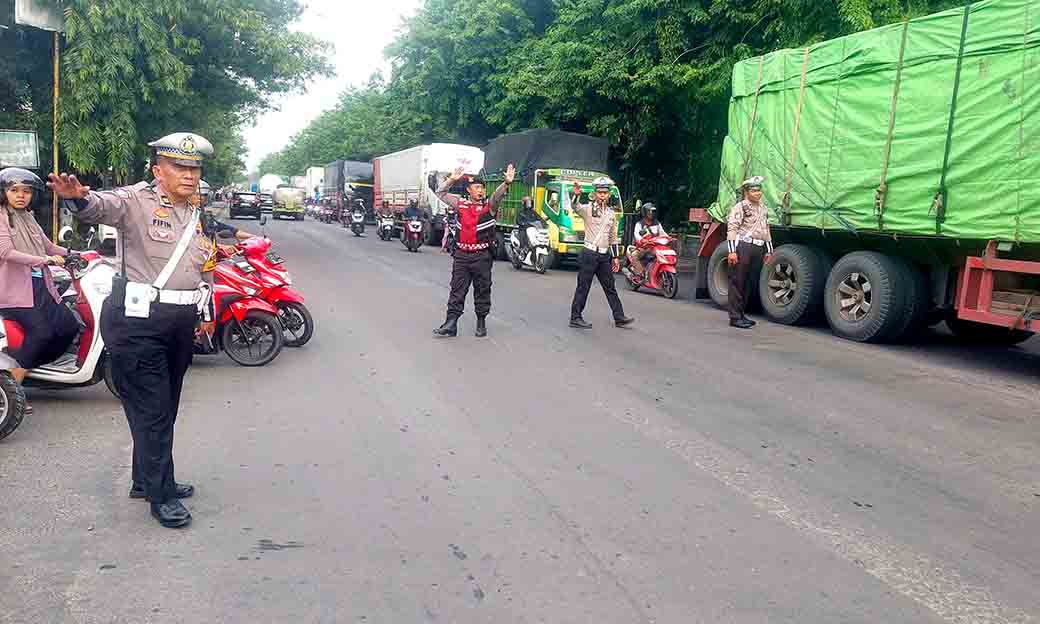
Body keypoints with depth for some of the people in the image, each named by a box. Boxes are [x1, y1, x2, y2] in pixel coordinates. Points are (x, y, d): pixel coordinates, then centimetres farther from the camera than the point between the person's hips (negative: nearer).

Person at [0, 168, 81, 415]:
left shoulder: (29, 219, 20)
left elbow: (48, 246, 25)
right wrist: (44, 260, -20)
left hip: (40, 286, 8)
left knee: (69, 326, -3)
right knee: (41, 332, -22)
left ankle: (31, 365, 15)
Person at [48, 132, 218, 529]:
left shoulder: (199, 216, 15)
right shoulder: (137, 201, -7)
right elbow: (104, 206, -29)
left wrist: (207, 313, 24)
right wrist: (79, 197, -51)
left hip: (182, 322, 8)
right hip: (139, 319, -7)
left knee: (166, 408, 17)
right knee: (151, 410, -2)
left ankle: (146, 481, 33)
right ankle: (161, 495, 10)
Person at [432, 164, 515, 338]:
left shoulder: (489, 205, 0)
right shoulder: (460, 204, 8)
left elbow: (498, 195, -19)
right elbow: (441, 193, 16)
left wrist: (507, 183, -37)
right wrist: (452, 179, 5)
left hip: (482, 256, -2)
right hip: (461, 255, 2)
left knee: (482, 290, 7)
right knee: (457, 290, 3)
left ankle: (481, 323, 19)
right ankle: (451, 324, 4)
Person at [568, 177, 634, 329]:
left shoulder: (611, 213, 13)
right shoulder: (588, 209, -4)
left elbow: (613, 237, 19)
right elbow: (575, 207, -27)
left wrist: (616, 257, 15)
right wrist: (576, 195, -48)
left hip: (605, 256, 6)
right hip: (589, 254, -6)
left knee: (610, 288, 10)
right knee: (583, 287, -2)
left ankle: (619, 318, 15)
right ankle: (575, 318, 6)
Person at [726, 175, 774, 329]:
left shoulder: (763, 208, 20)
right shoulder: (740, 207, -5)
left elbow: (766, 230, 27)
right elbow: (732, 228, -13)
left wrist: (769, 250, 24)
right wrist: (732, 251, -20)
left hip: (757, 248, 8)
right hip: (742, 247, -8)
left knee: (748, 283, 12)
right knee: (737, 282, -5)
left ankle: (741, 314, 21)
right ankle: (735, 317, -3)